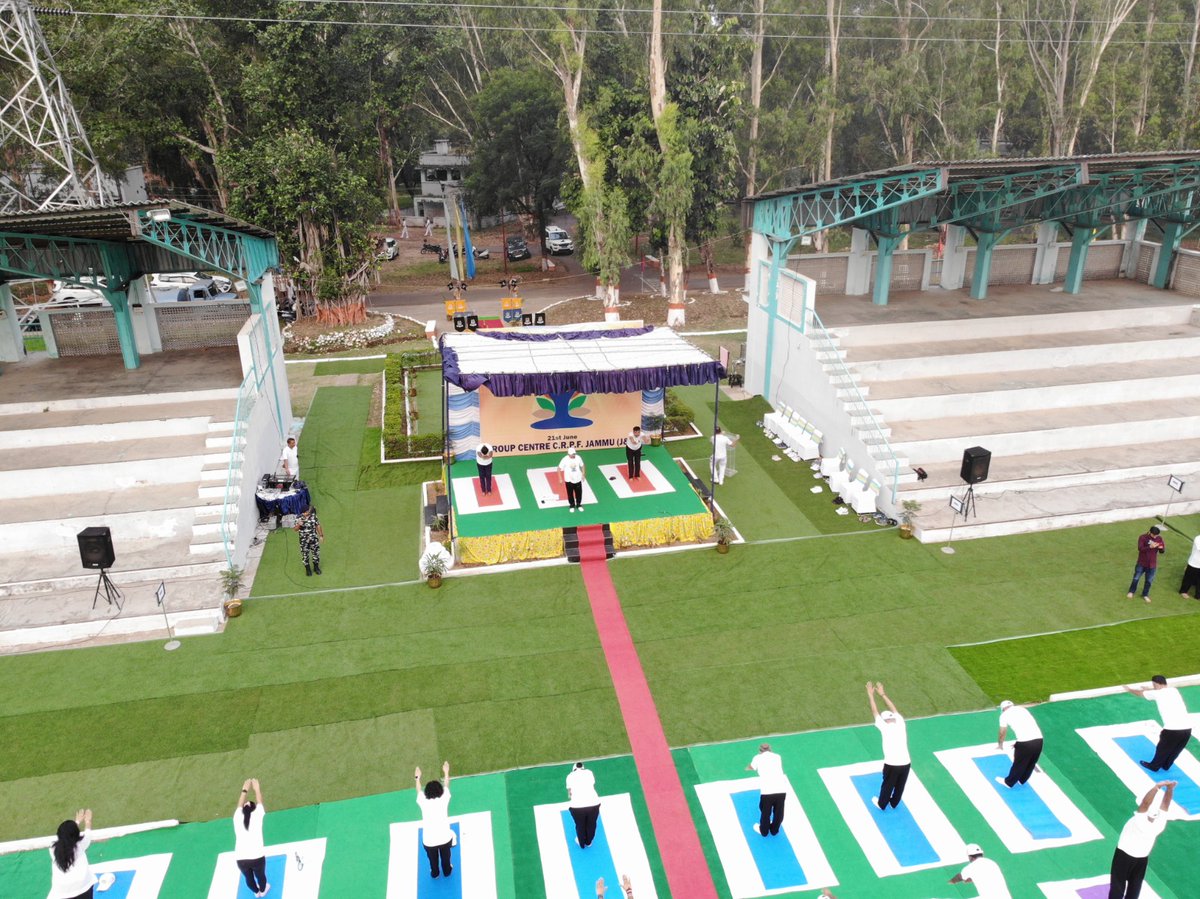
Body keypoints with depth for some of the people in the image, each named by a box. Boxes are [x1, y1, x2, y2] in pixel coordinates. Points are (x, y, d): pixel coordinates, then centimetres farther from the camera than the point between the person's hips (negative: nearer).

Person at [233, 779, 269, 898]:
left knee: (248, 878, 29)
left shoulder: (237, 818, 4)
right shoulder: (257, 816, 0)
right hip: (257, 856, -2)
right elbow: (260, 803, 17)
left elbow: (240, 805, 22)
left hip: (241, 858, 2)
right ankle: (263, 891, 53)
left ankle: (256, 892, 54)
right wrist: (257, 788, 29)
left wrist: (245, 790, 31)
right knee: (260, 875, 28)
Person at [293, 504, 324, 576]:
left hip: (314, 539, 1)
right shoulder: (299, 518, -15)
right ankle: (308, 569, 31)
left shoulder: (313, 516, -10)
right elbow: (295, 529, -13)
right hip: (304, 541, -1)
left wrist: (321, 535, 5)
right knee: (305, 554, 11)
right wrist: (298, 525, -34)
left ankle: (316, 567, 36)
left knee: (316, 553, 13)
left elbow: (318, 526, 2)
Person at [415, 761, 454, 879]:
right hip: (445, 837, 0)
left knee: (433, 859, 29)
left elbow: (419, 791, 3)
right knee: (445, 856, 29)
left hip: (429, 840, 0)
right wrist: (446, 773, 19)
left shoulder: (423, 802, -18)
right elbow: (446, 786, 3)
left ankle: (434, 873, 52)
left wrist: (418, 777, 20)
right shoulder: (444, 799, -18)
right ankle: (447, 871, 52)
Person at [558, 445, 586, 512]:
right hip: (569, 480, -2)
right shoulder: (565, 459, -17)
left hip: (578, 479, 2)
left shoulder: (578, 458, -9)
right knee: (570, 493, 9)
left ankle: (579, 505, 31)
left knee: (579, 492, 11)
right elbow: (559, 468, -10)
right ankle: (572, 505, 29)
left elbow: (582, 466, 8)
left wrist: (583, 475, 5)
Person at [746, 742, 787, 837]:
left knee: (765, 812, 23)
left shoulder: (758, 758, 14)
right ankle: (774, 830, 46)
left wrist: (747, 768, 60)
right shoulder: (777, 756, 20)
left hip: (767, 791, -2)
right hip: (781, 790, 2)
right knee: (778, 812, 26)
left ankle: (763, 830, 43)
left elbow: (750, 768, 36)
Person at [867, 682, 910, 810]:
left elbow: (875, 712, -1)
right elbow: (893, 709, 15)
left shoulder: (884, 727, -10)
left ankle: (882, 805, 38)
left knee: (887, 786, 19)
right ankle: (893, 803, 44)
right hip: (906, 763, 4)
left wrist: (870, 695, 7)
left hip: (891, 764, -4)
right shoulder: (901, 723, 1)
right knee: (900, 786, 24)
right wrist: (882, 694, 22)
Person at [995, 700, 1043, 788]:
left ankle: (1008, 782, 33)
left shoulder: (1004, 714, 10)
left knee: (1019, 764, 15)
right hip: (1038, 739, 5)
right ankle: (1021, 780, 46)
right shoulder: (1023, 709, 25)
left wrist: (1000, 744, 39)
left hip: (1025, 742, -5)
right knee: (1031, 763, 25)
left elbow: (1002, 734, 19)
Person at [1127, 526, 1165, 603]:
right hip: (1141, 563, -2)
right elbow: (1140, 548, -25)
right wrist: (1150, 546, -40)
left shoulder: (1159, 539, -5)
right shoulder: (1143, 538, -15)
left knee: (1149, 581, 12)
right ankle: (1131, 592, 31)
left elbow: (1162, 551, 0)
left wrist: (1161, 548, -24)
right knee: (1136, 578, 10)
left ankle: (1145, 595, 31)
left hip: (1152, 565, 2)